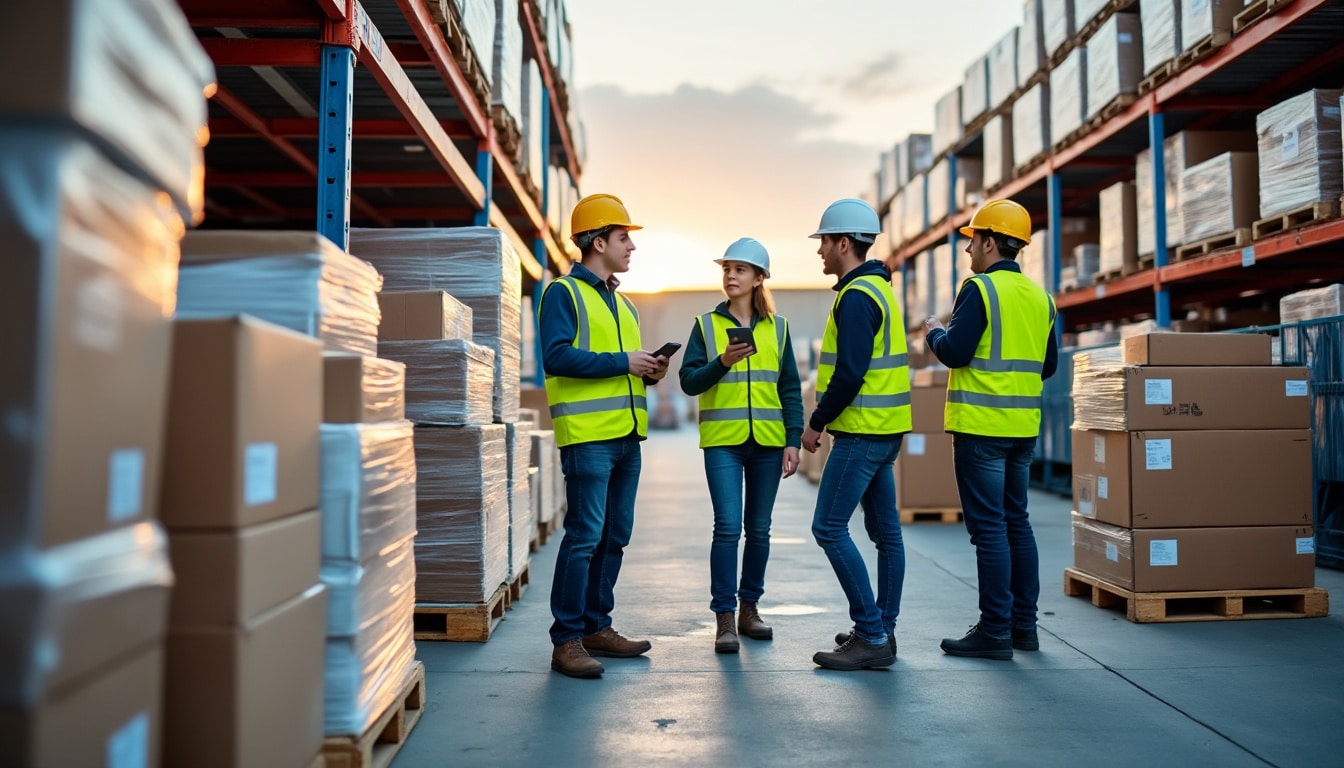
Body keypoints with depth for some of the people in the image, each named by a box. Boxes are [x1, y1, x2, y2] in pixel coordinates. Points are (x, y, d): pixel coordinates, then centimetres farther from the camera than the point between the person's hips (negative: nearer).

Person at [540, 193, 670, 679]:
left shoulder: (622, 304, 23)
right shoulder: (563, 293, -3)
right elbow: (557, 356, -16)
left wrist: (649, 371, 6)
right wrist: (622, 361, -15)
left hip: (627, 436, 8)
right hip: (587, 435, -8)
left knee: (615, 537, 11)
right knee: (585, 536, -9)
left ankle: (597, 626, 21)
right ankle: (566, 640, -2)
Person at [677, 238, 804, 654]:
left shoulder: (777, 328, 9)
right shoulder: (706, 324, 4)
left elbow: (790, 388, 9)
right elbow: (688, 381, -2)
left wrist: (793, 440, 1)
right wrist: (722, 362, -19)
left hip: (767, 443, 2)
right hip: (722, 441, -2)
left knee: (759, 530, 9)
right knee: (727, 526, -9)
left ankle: (749, 608, 22)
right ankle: (724, 617, -1)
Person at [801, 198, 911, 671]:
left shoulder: (857, 296, -15)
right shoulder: (879, 289, 17)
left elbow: (849, 372, -22)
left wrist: (816, 422, -11)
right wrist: (828, 419, 17)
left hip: (861, 433, -11)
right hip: (884, 430, 11)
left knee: (830, 528, -8)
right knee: (885, 530, 12)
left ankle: (871, 636, -5)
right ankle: (881, 630, 21)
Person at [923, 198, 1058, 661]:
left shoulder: (980, 289, -12)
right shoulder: (1040, 296, 11)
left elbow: (955, 353, -17)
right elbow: (1048, 365, 15)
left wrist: (934, 332, 3)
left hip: (981, 426, -8)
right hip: (1023, 427, 8)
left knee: (988, 527, -3)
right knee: (1016, 522, 15)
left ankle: (995, 632, 2)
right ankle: (1024, 625, 22)